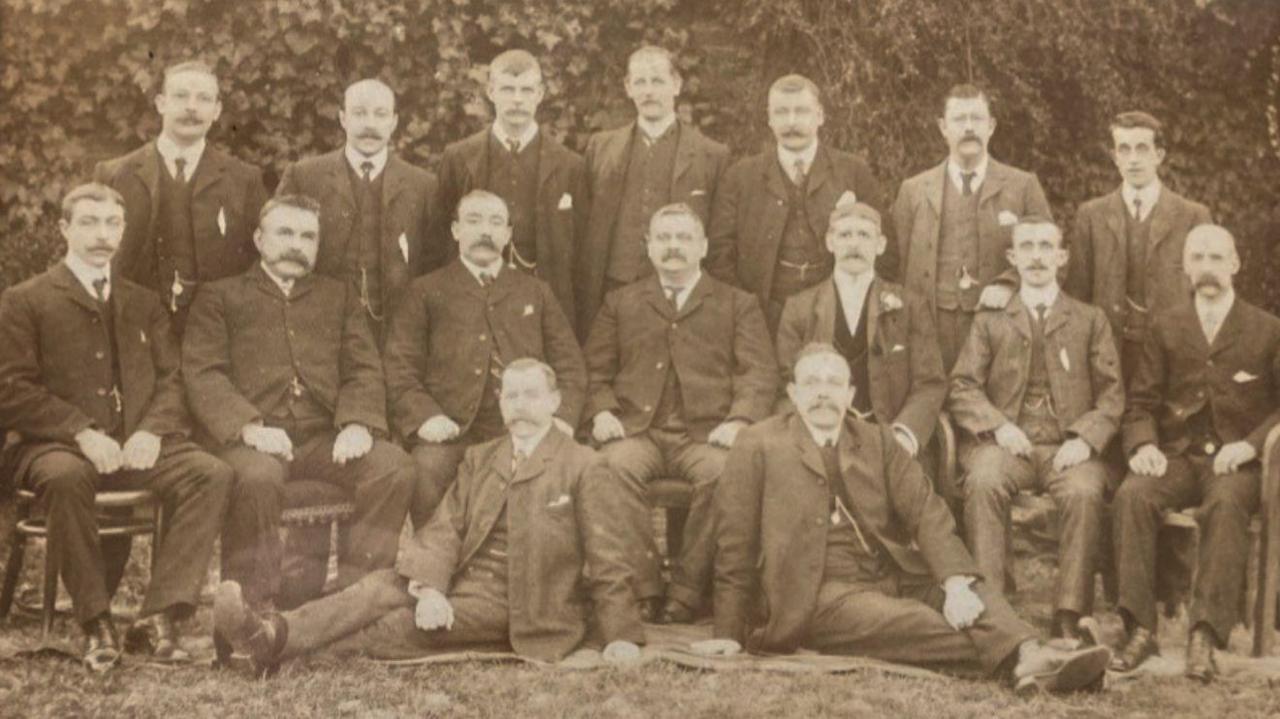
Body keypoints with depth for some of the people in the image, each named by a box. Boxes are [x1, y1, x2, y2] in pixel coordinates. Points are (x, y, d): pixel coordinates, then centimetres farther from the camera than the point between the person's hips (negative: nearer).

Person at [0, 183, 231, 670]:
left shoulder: (144, 304, 23)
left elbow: (172, 379, 15)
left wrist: (153, 430, -8)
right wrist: (81, 433, -16)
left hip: (138, 446, 4)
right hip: (58, 447, -3)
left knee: (214, 473, -25)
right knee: (65, 478, -39)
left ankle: (159, 616, -26)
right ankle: (96, 624, -24)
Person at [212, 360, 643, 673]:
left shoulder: (584, 469, 1)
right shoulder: (479, 459, 17)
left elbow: (605, 559, -1)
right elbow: (446, 529, 4)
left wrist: (621, 635, -9)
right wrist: (429, 588, -15)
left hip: (512, 603, -5)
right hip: (459, 580, 5)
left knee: (412, 625, -27)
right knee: (381, 587, -23)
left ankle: (286, 650, -40)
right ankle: (272, 634, -43)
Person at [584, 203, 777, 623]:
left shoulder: (738, 305, 19)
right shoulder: (621, 303, 24)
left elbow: (760, 374, 8)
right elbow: (596, 371, 18)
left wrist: (740, 420, -11)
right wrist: (601, 412, -3)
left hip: (706, 433, -1)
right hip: (637, 431, 1)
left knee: (724, 472, -35)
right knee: (615, 468, -33)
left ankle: (687, 594, -25)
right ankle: (642, 591, -28)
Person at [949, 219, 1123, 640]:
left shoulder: (1091, 320, 19)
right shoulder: (990, 321, 19)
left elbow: (1111, 395, 10)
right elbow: (962, 388, 8)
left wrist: (1085, 439, -10)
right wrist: (998, 425, -11)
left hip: (1069, 446, 0)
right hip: (1006, 444, 0)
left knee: (1085, 492, -34)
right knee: (983, 481, -34)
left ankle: (1070, 615, -29)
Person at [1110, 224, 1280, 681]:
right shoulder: (1166, 326, 16)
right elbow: (1141, 401, 13)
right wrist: (1143, 443, -8)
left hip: (1236, 461, -2)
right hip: (1177, 456, 2)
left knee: (1226, 503, -37)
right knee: (1131, 496, -31)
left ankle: (1205, 635, -38)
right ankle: (1140, 629, -30)